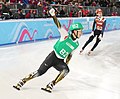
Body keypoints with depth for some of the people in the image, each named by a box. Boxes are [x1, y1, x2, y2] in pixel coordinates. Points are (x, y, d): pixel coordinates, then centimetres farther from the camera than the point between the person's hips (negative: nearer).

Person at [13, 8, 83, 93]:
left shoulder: (76, 44, 6)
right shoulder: (66, 35, -8)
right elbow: (59, 26, -20)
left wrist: (66, 64, 11)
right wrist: (53, 15, -36)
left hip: (60, 61, 5)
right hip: (53, 56, -4)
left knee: (66, 70, -25)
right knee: (40, 72, -9)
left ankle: (51, 85, -17)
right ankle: (22, 81, 8)